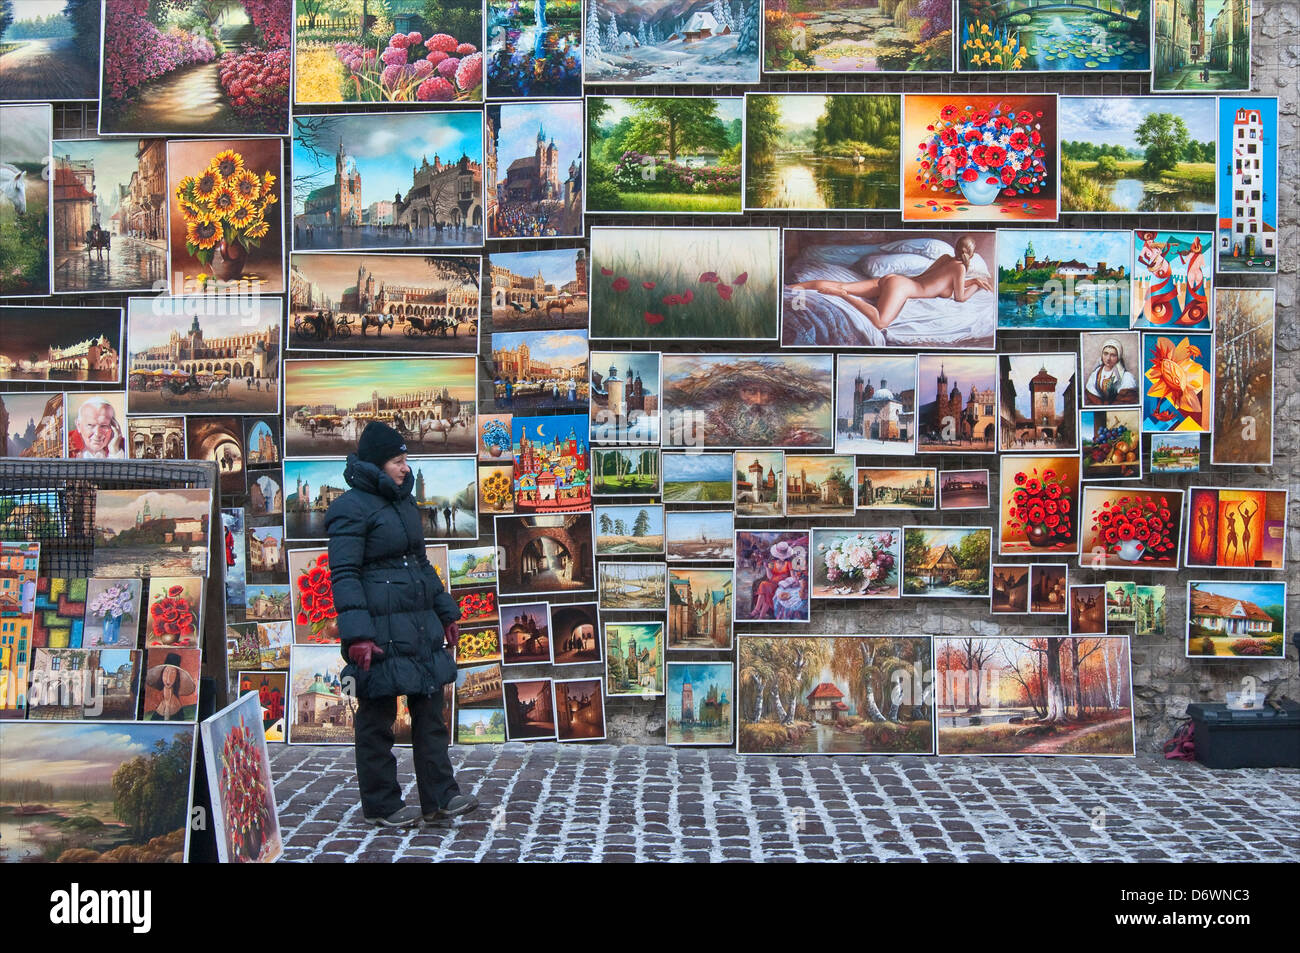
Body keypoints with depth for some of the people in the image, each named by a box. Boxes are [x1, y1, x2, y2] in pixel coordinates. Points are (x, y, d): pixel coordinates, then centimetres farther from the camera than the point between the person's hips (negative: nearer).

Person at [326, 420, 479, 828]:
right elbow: (344, 576, -16)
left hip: (419, 626, 9)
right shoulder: (351, 508, -10)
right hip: (381, 631, -8)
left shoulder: (404, 502, 16)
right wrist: (357, 636, -24)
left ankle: (439, 798, 17)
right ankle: (381, 806, 14)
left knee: (430, 711, 10)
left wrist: (445, 613, 22)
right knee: (377, 718, 3)